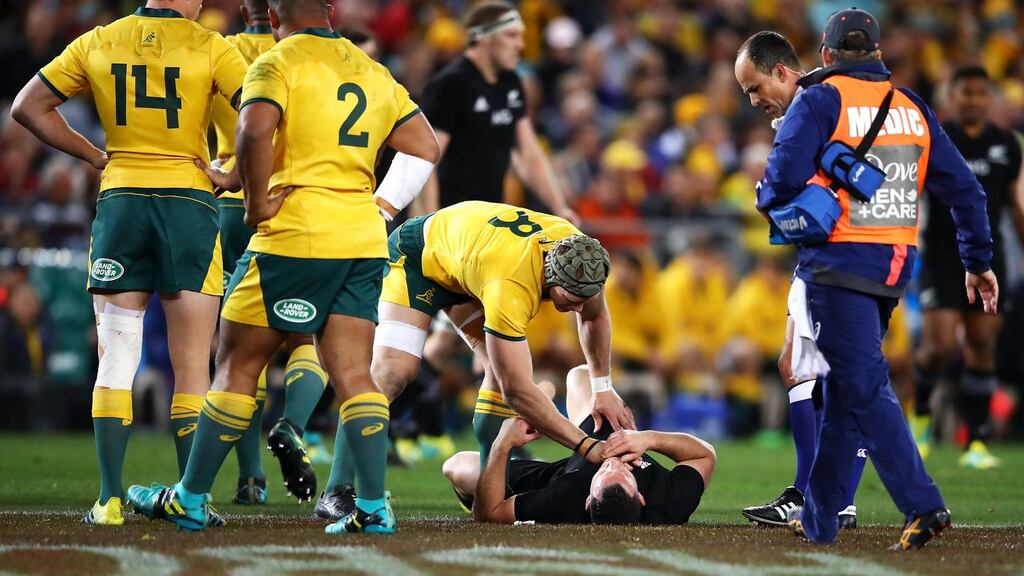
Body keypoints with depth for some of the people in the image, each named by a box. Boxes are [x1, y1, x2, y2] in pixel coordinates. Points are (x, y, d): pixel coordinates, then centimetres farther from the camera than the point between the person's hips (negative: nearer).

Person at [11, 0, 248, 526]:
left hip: (119, 201, 2)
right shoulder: (209, 48, -5)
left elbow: (28, 108, 11)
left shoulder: (99, 43, 6)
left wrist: (95, 156, 12)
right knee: (191, 369, 3)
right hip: (189, 202, -2)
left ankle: (110, 499, 2)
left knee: (116, 362, 7)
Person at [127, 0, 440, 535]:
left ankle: (190, 501, 9)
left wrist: (256, 202, -10)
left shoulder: (277, 63, -4)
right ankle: (374, 507, -4)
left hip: (295, 234, -6)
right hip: (365, 242, 6)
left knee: (237, 364, 4)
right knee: (351, 373, 5)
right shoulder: (375, 73, 17)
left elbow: (254, 131, -21)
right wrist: (381, 207, 16)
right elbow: (425, 147, 20)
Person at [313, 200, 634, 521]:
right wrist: (588, 447, -41)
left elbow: (594, 315, 3)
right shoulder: (508, 286, -46)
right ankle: (336, 493, -20)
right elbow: (518, 392, -42)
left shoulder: (580, 255, -24)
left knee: (506, 368, -10)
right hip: (416, 256, -7)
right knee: (393, 371, -22)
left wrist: (603, 388, 1)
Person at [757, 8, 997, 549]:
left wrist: (766, 200, 8)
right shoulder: (913, 108, 14)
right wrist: (979, 262, 18)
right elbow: (964, 189, 12)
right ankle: (819, 517, 21)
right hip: (895, 268, 6)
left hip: (839, 264, -6)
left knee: (864, 389, -8)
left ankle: (923, 506, -20)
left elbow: (783, 181, -15)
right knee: (846, 386, 16)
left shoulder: (818, 102, -3)